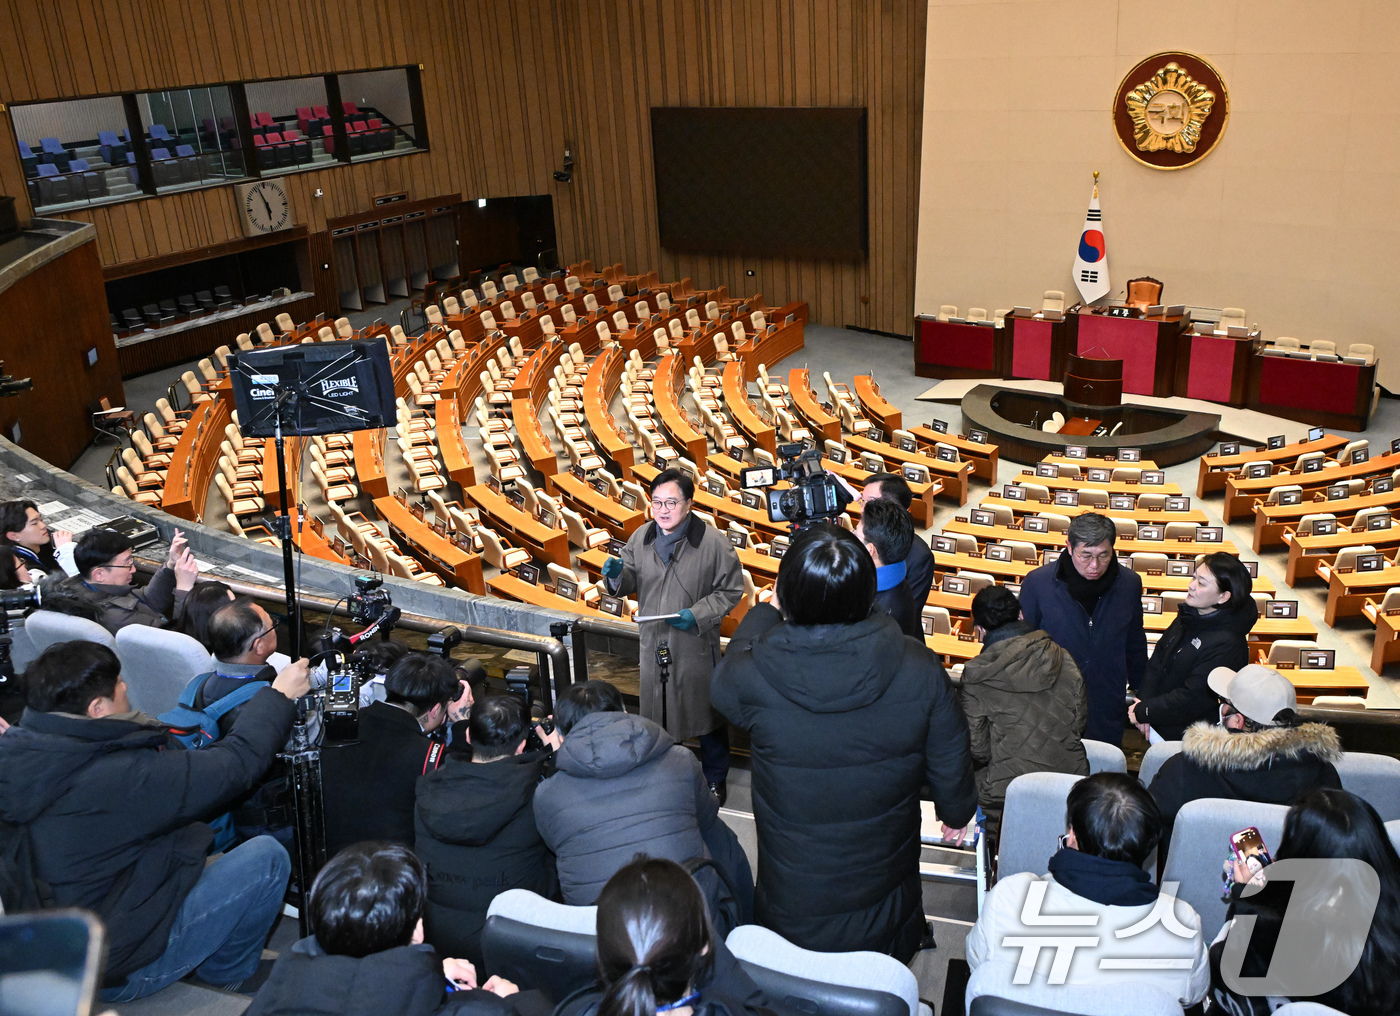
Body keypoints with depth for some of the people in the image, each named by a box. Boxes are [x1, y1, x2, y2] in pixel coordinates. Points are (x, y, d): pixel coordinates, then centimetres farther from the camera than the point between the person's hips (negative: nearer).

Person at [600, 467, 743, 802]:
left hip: (697, 646, -4)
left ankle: (715, 780, 32)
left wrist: (698, 614, -21)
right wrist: (617, 574, -14)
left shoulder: (713, 542, -15)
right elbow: (630, 582, 10)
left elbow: (731, 590, -9)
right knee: (658, 713, 19)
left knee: (707, 714, 11)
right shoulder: (641, 537, -1)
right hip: (654, 643, 4)